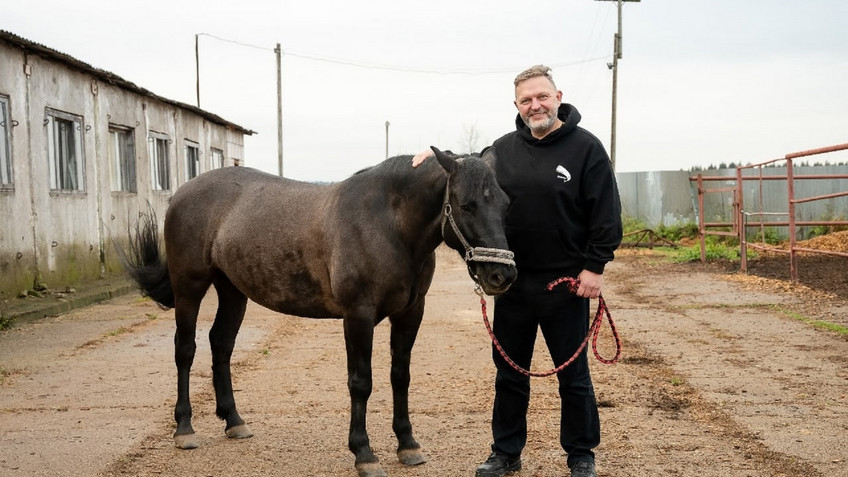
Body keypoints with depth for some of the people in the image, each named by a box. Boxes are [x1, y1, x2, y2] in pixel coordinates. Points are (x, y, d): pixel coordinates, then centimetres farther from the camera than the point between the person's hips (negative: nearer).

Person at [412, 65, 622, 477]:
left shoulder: (585, 147, -7)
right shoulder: (503, 149, 6)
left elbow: (606, 214, -9)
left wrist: (595, 266, -14)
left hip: (565, 282, -4)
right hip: (513, 281, 4)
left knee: (573, 374, 8)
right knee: (509, 371, 14)